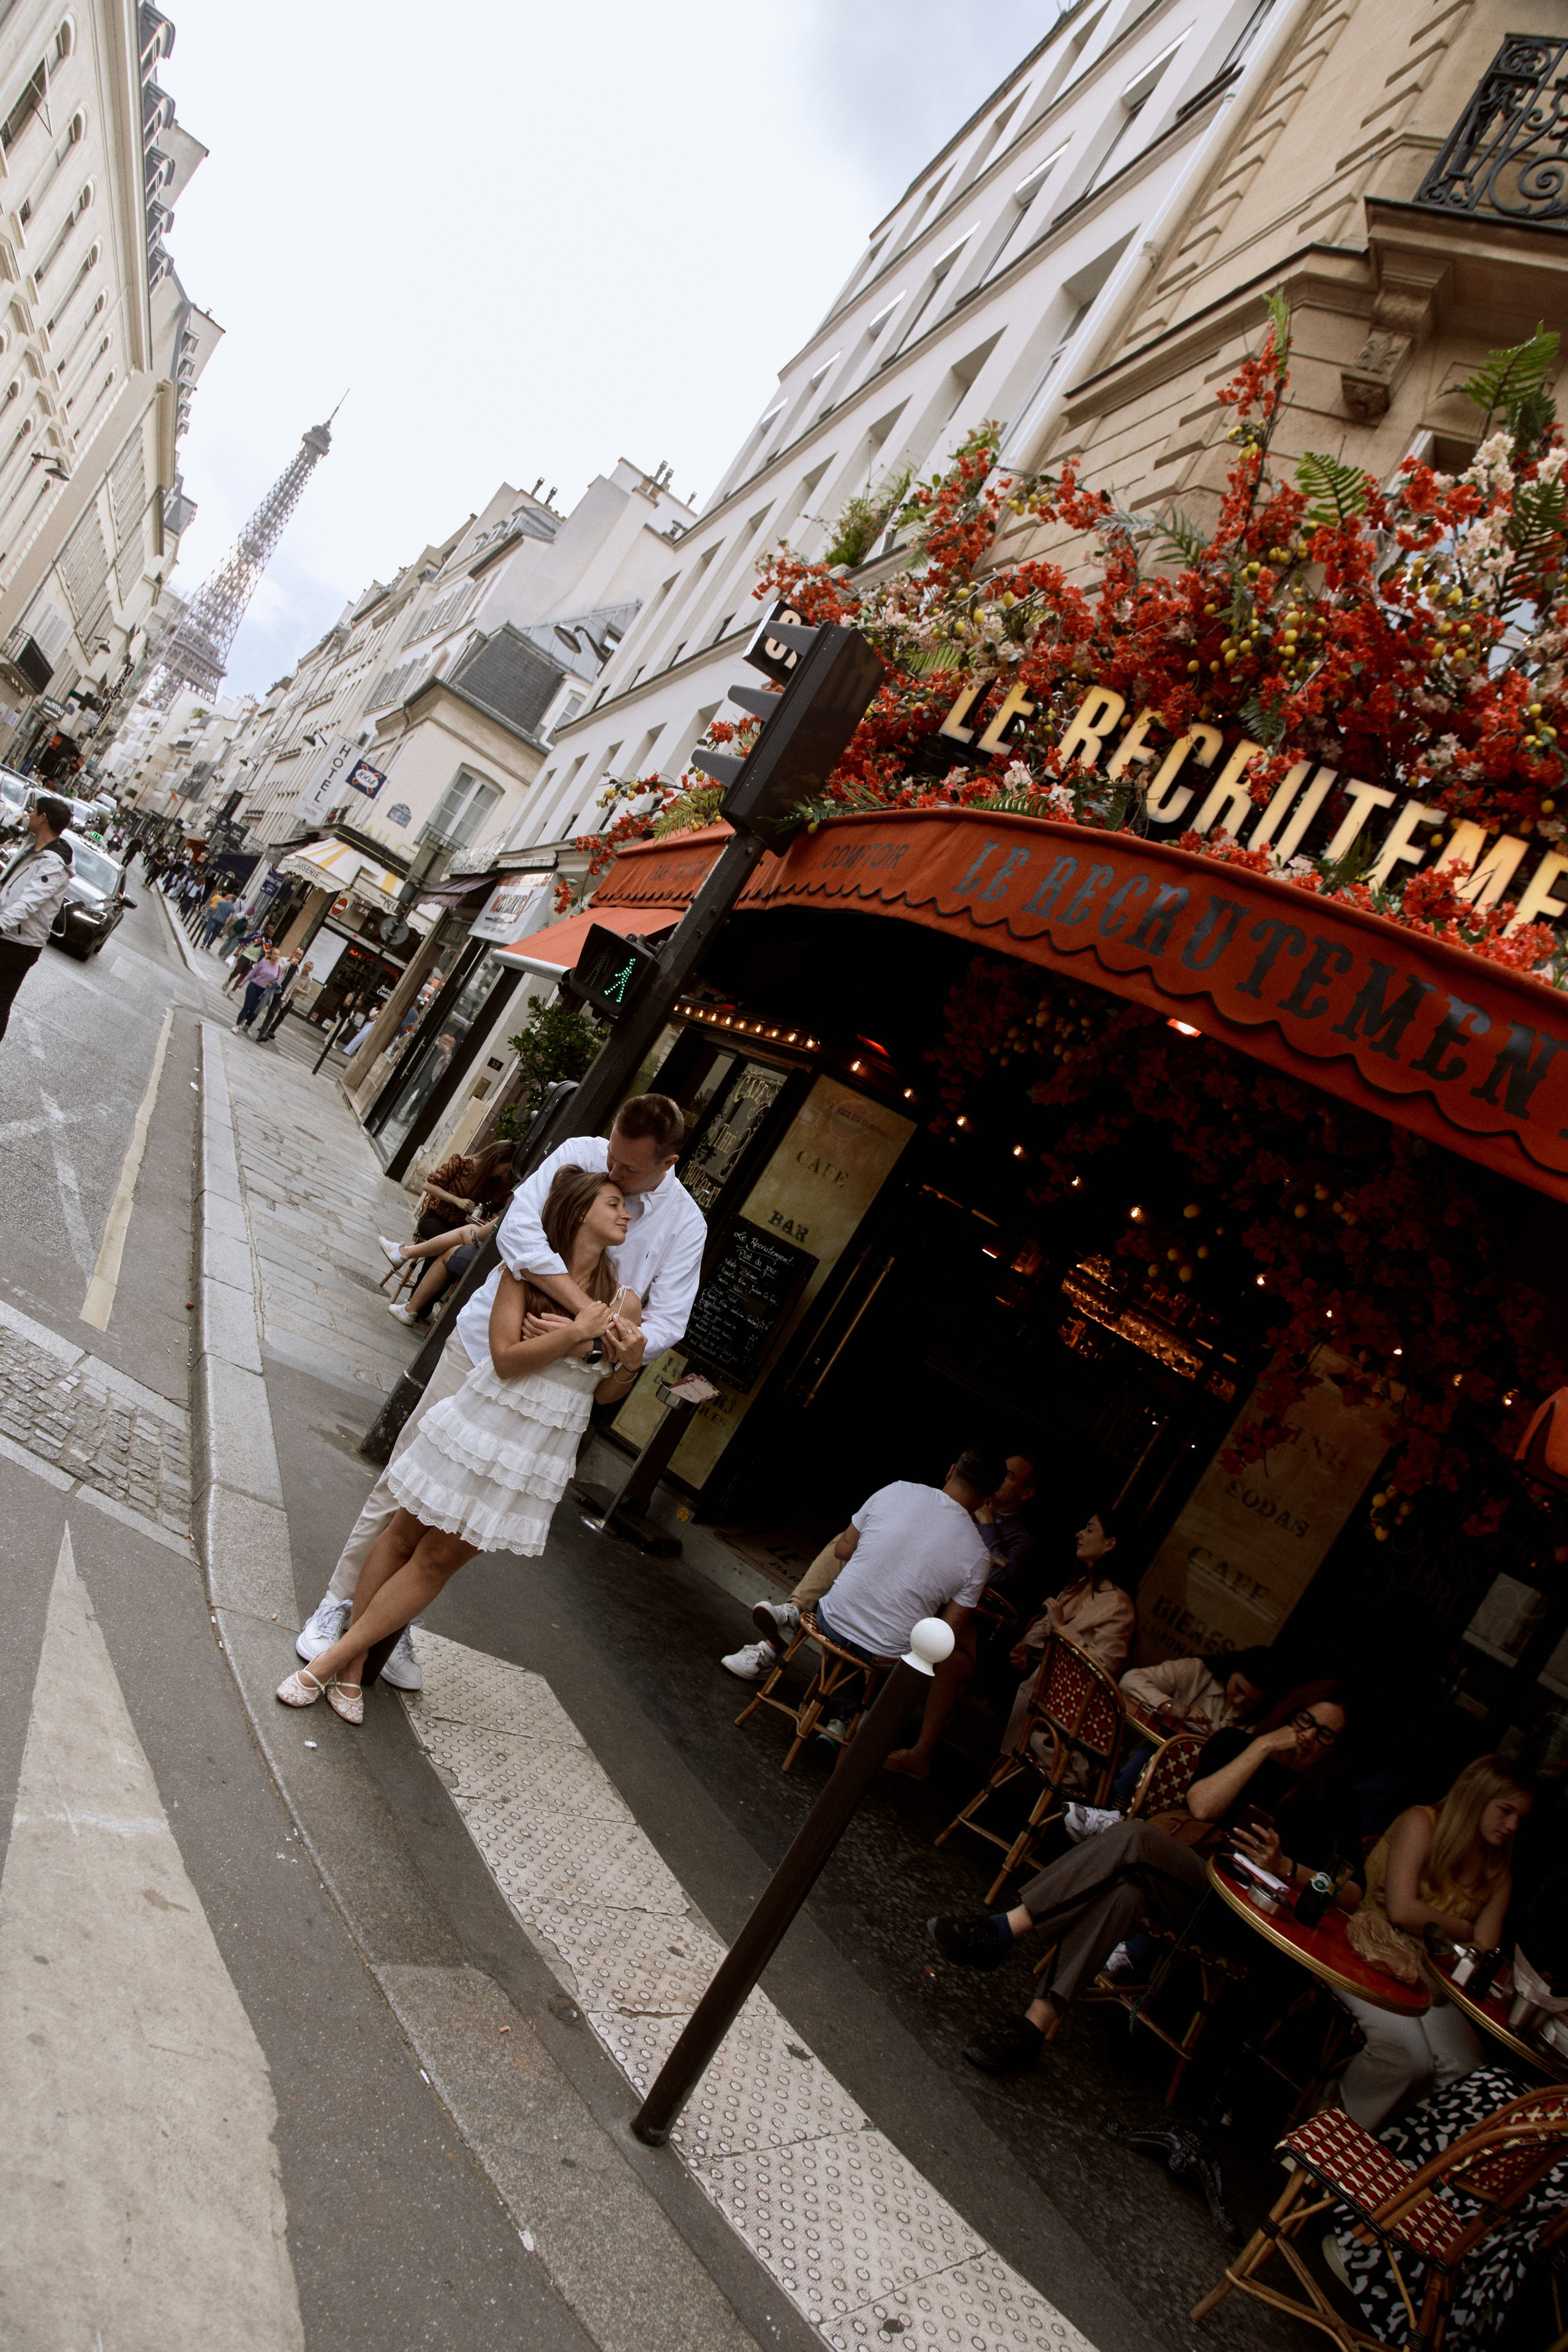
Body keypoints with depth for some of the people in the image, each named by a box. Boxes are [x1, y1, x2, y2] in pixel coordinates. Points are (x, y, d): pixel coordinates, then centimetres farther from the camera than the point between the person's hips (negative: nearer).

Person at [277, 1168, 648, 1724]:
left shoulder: (623, 1302, -3)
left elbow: (602, 1394, 5)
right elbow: (506, 1358, -17)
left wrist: (631, 1363, -16)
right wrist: (579, 1333, -24)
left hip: (537, 1454, 2)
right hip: (482, 1423, -2)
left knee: (440, 1559, 8)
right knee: (405, 1535, 11)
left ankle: (336, 1663, 20)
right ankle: (349, 1660, 27)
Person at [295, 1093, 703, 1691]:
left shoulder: (685, 1227, -8)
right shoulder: (580, 1155, -13)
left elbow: (666, 1324, -10)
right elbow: (517, 1230, -26)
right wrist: (591, 1310, -34)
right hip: (481, 1347, -1)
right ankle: (337, 1603, 24)